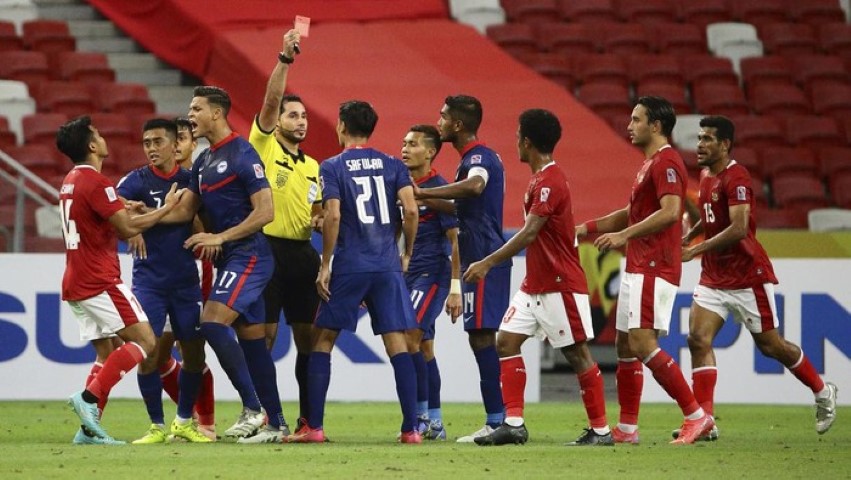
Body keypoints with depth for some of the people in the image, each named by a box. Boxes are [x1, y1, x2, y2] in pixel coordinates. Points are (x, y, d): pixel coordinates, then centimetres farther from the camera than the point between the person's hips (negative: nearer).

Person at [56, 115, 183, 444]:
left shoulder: (71, 182, 16)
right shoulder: (95, 182, -14)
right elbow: (126, 228, -14)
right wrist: (167, 208, -5)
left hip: (75, 283, 9)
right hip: (100, 281, -9)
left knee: (107, 355, 10)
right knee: (144, 342, -9)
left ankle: (89, 429, 0)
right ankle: (89, 398, -21)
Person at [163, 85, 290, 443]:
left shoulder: (242, 155, -12)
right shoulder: (203, 161, 15)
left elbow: (264, 212, -16)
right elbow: (186, 210, 17)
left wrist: (221, 237, -18)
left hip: (248, 256, -9)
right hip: (230, 261, 9)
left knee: (212, 323, -20)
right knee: (252, 340, 9)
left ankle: (253, 409, -16)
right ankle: (275, 423, 13)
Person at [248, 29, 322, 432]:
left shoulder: (312, 167, 19)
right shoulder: (263, 146, 1)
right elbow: (270, 101, -13)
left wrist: (319, 221, 2)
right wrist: (285, 59, -22)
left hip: (302, 252, 6)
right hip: (268, 249, -6)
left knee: (307, 335, 5)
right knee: (265, 334, -6)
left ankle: (309, 417, 10)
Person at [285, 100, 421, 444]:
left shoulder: (332, 167, -1)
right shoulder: (392, 165, 7)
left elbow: (333, 216, -12)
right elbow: (410, 210, -3)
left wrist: (325, 265, -6)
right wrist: (406, 254, 10)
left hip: (349, 267, -3)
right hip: (387, 267, 3)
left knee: (322, 341, 7)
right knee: (397, 344, 2)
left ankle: (314, 427, 3)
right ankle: (411, 428, -4)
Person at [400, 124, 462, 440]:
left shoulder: (439, 189, -9)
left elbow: (455, 239, -11)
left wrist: (455, 287, -16)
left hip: (433, 274, -8)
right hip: (409, 275, 8)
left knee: (410, 338, -17)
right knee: (423, 346, 8)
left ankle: (422, 416, -12)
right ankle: (435, 423, 12)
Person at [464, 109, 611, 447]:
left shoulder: (550, 181, -18)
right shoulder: (540, 178, 14)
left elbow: (529, 232, -24)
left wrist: (488, 263, -24)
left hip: (560, 285, -10)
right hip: (534, 285, 10)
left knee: (577, 353, -4)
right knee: (507, 340, 3)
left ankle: (600, 430, 3)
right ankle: (513, 424, 1)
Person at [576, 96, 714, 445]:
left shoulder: (666, 162, -12)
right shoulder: (650, 164, 20)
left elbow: (670, 212, -25)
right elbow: (632, 213, 31)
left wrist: (624, 235, -27)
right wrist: (587, 228, 25)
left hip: (654, 269, -11)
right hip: (638, 268, 11)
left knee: (642, 344, -17)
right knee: (624, 345, 9)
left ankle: (696, 416, -14)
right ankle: (626, 429, 12)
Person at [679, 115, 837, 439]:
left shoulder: (735, 178, -18)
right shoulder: (706, 176, 9)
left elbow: (738, 229, -28)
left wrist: (697, 249, -28)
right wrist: (688, 236, 11)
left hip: (748, 276, -8)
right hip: (713, 276, 8)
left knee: (770, 345, 5)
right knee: (698, 339, -10)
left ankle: (823, 392, 27)